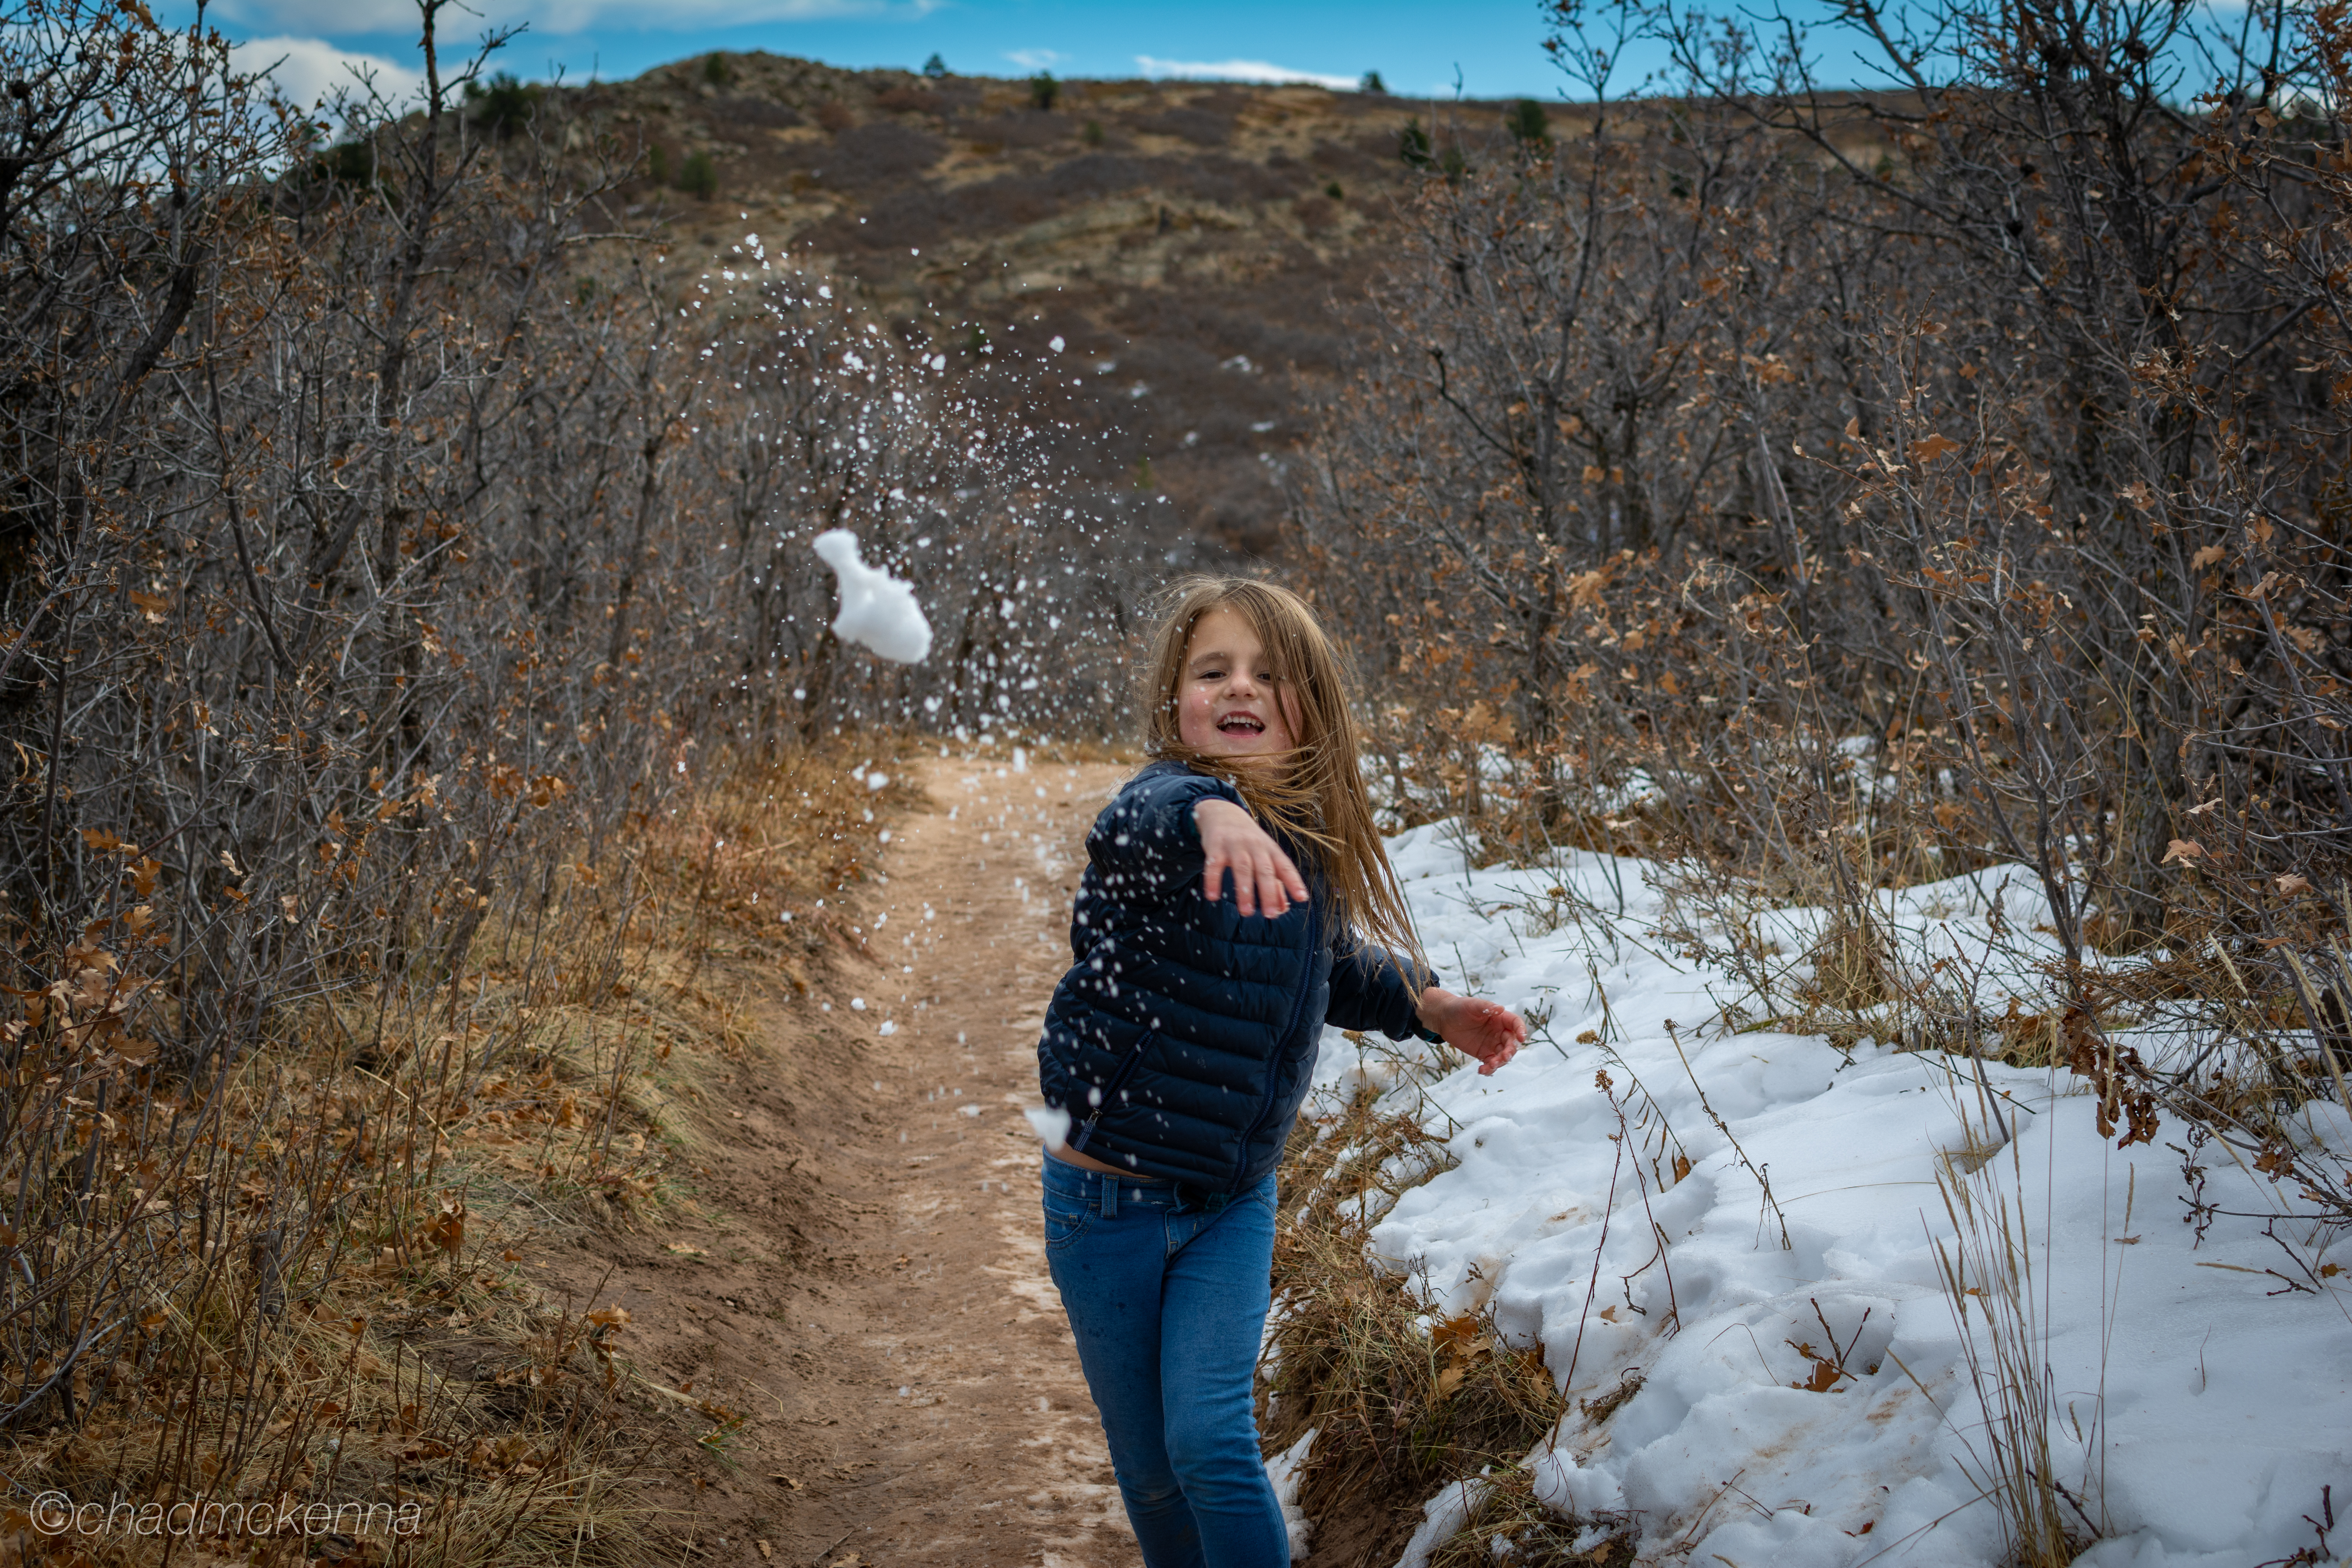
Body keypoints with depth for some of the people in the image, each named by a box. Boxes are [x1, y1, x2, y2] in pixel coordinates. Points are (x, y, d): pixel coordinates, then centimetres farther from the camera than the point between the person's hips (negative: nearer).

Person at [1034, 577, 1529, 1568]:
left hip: (1232, 1200, 3)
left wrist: (1430, 1008, 3)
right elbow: (1151, 819, -47)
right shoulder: (1163, 802, -20)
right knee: (1148, 1469, 10)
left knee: (1210, 1440, -13)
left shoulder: (1309, 845, -2)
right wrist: (1212, 814, -70)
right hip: (1108, 1201, -3)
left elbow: (1336, 965, 20)